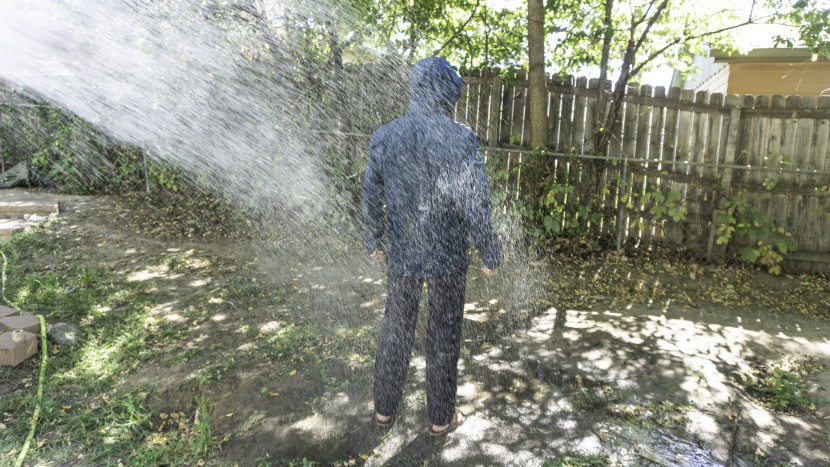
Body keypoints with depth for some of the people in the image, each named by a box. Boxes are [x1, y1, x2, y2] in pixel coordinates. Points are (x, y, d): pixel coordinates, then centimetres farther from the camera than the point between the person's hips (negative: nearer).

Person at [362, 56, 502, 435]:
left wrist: (375, 242, 20)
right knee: (444, 336, 13)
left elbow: (371, 198, 5)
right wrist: (490, 254, -2)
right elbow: (475, 205, -15)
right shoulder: (459, 138, -16)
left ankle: (384, 409, 34)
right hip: (447, 258, -3)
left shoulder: (383, 137, -2)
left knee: (395, 330, 19)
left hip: (400, 255, 4)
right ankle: (441, 418, 29)